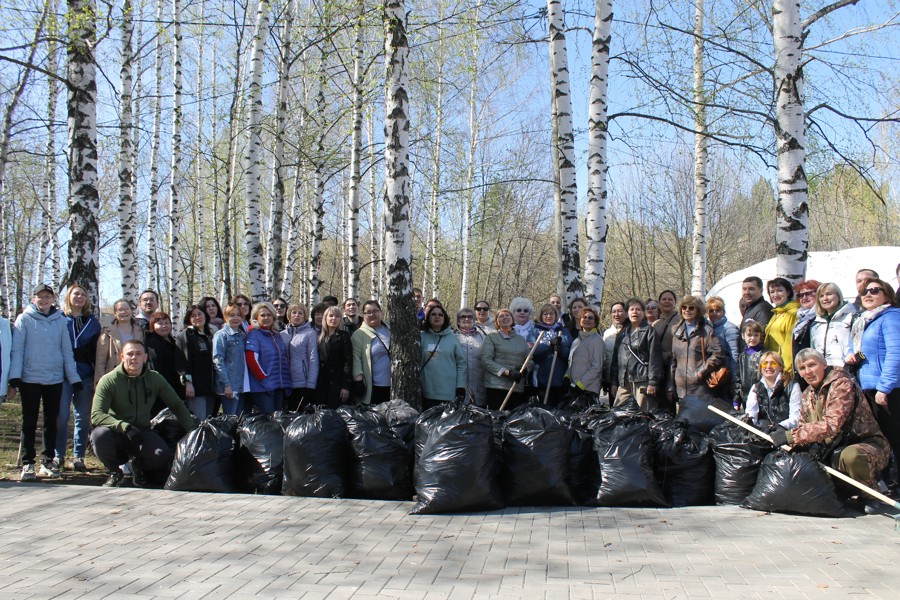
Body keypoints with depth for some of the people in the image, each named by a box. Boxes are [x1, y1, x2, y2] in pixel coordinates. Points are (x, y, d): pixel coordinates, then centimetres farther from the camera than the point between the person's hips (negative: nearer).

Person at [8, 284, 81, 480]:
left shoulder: (60, 321, 7)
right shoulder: (24, 319, 0)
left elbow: (67, 351, 9)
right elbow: (17, 350, -4)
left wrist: (74, 378, 5)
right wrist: (15, 376, -14)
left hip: (55, 380, 2)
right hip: (30, 379, -2)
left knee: (51, 422, 8)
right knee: (29, 422, 2)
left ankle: (48, 461, 17)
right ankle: (27, 463, 8)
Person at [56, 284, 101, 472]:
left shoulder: (93, 321, 14)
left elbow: (97, 350, 11)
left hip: (86, 375, 3)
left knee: (83, 417, 4)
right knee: (62, 415, -6)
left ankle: (78, 456, 11)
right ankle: (59, 456, 4)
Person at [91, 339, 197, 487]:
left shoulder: (155, 379, 1)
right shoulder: (108, 380, -9)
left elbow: (177, 405, 7)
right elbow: (96, 415, -18)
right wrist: (125, 427, -33)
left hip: (142, 432, 1)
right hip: (117, 434, -1)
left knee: (163, 455, -28)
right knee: (100, 434, -35)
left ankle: (140, 466, 11)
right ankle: (115, 473, -4)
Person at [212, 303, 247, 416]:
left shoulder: (243, 335, 16)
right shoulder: (221, 335, -4)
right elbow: (218, 361, -12)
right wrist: (226, 385, -18)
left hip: (243, 386, 7)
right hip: (229, 387, -7)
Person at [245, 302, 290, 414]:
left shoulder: (277, 336, 18)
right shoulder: (253, 334, -3)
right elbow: (251, 360, -13)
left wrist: (286, 381, 9)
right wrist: (264, 379, -16)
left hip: (279, 387, 7)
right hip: (261, 387, -7)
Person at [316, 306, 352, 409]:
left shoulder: (343, 336, 1)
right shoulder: (320, 336, 14)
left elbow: (348, 361, -6)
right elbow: (317, 361, 13)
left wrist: (346, 386, -13)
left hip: (338, 382, -4)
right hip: (321, 383, 4)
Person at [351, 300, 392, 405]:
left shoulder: (389, 330, 12)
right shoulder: (359, 334, -1)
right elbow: (356, 358, -7)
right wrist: (358, 377, -17)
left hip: (392, 385, 4)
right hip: (372, 387, -4)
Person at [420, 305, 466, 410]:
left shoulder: (452, 338, 5)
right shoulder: (422, 337, 5)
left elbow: (461, 363, 4)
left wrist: (461, 388, -2)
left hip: (450, 393, -1)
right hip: (428, 393, 1)